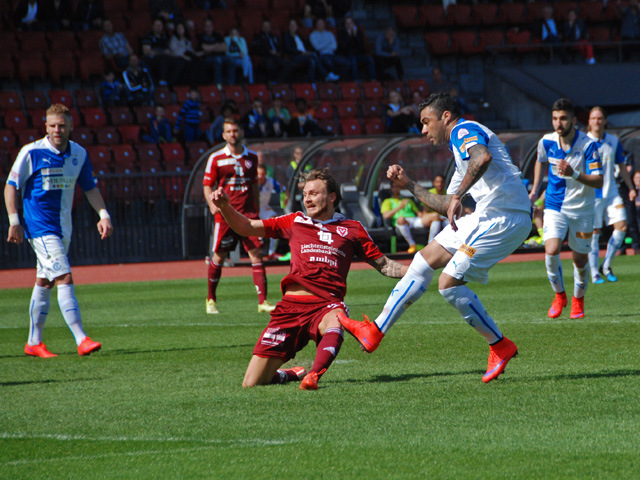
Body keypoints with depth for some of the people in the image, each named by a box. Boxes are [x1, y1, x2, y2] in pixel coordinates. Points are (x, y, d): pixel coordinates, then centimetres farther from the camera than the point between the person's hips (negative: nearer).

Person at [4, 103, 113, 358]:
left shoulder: (79, 154, 5)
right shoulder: (31, 153, -10)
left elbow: (90, 187, 15)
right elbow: (11, 186, -5)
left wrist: (104, 215, 4)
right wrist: (14, 221, -11)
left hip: (63, 227, 6)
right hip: (40, 227, -6)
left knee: (44, 283, 13)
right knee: (64, 279, -16)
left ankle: (34, 342, 22)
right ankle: (81, 341, -20)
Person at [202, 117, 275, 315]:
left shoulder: (252, 157, 11)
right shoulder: (216, 158, 1)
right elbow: (207, 185, 4)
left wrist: (257, 210, 20)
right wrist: (212, 204, -14)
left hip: (248, 213, 2)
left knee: (256, 254, -7)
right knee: (219, 256, 2)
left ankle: (262, 301, -9)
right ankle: (211, 299, 20)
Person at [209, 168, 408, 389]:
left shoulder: (352, 229, 15)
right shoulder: (295, 222, 18)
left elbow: (383, 264, 18)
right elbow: (246, 227, 17)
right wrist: (225, 207, -1)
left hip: (327, 304, -2)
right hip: (291, 304, 2)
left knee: (334, 323, -43)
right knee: (251, 383, -4)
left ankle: (313, 376, -51)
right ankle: (294, 374, 25)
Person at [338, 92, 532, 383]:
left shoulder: (465, 131, -5)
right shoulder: (462, 146, 26)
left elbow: (483, 157, -31)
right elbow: (447, 208, 29)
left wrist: (458, 195, -33)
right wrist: (409, 185, 30)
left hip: (505, 217, -10)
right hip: (486, 216, 10)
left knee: (449, 283, -12)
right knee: (425, 260, 9)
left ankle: (500, 346, 3)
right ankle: (375, 332, 13)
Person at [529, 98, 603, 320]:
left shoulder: (588, 145, -17)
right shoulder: (546, 142, -6)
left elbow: (598, 181, -21)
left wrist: (574, 174, -37)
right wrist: (535, 190, 15)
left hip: (582, 209, -1)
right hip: (555, 207, 2)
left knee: (580, 259, 6)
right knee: (551, 251, -19)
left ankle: (578, 300, 33)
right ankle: (559, 295, 5)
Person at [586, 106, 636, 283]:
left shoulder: (614, 141, 7)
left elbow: (621, 166, 17)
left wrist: (631, 188, 14)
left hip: (611, 192, 3)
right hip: (592, 194, -3)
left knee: (621, 226, -9)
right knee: (594, 233, -3)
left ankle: (606, 266, 6)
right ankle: (595, 274, 5)